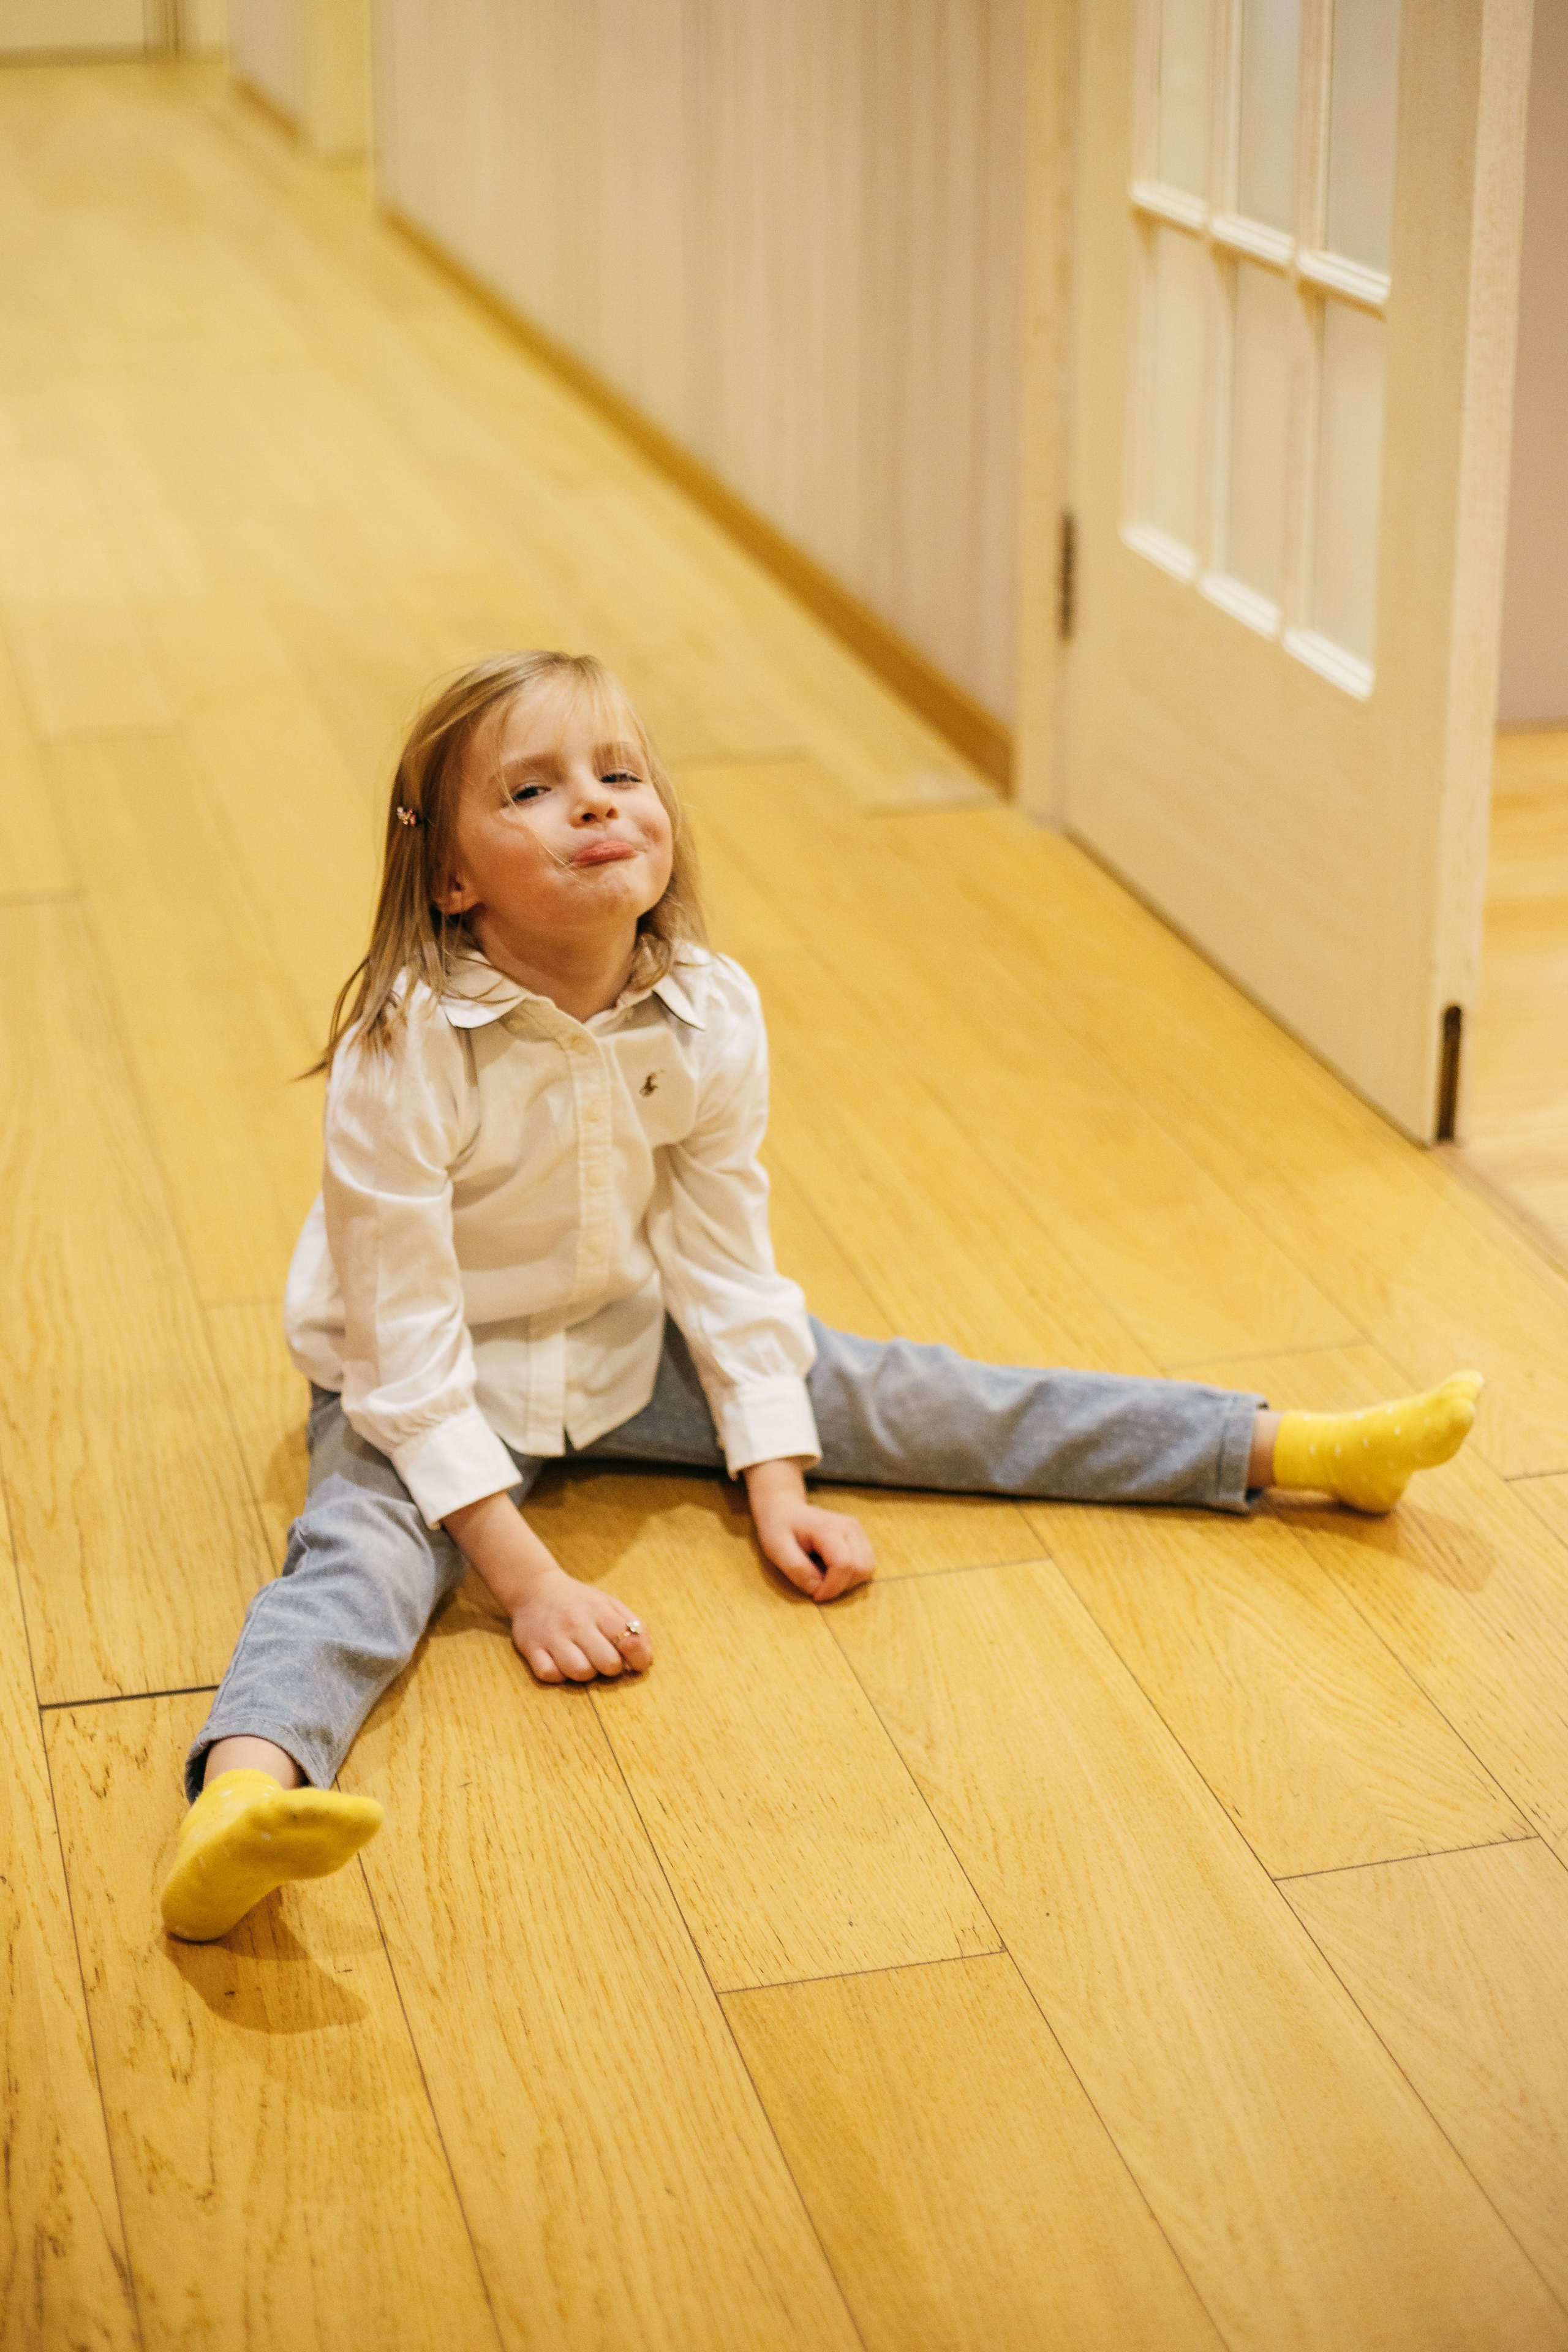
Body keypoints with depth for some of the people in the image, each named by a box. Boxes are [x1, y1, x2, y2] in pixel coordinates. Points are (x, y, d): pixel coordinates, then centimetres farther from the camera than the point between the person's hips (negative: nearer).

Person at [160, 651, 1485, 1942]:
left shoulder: (712, 1015, -15)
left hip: (628, 1348, 5)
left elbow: (724, 1261, -3)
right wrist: (525, 1577, -29)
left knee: (908, 1402, -1)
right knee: (361, 1555, -35)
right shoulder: (403, 1054, -29)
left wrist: (778, 1488, -5)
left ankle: (1289, 1448, 6)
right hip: (425, 1394, -4)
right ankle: (246, 1791, -64)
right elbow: (405, 1343, -26)